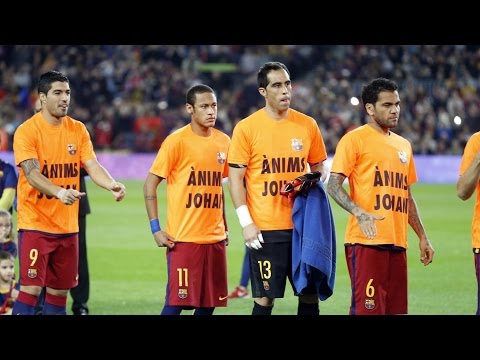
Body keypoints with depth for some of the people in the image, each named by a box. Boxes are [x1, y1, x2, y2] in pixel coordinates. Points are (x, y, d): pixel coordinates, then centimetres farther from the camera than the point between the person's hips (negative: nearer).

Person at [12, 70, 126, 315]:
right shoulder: (27, 131, -10)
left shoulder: (78, 130, 7)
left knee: (59, 292, 9)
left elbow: (92, 166, 1)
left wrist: (111, 185, -21)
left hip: (67, 226, 5)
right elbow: (32, 174, -20)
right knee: (31, 289, -11)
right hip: (35, 224, -5)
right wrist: (59, 192, -38)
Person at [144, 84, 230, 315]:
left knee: (208, 303, 7)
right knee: (176, 302, -7)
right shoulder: (177, 141, -8)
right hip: (183, 238, -6)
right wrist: (155, 228, -13)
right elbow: (150, 184, -6)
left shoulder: (223, 141, 9)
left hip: (215, 237, 6)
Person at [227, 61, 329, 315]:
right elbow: (235, 177, -3)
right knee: (265, 297, -2)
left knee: (310, 293, 5)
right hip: (265, 229, -3)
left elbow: (318, 167, 18)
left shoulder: (307, 125, 6)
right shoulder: (246, 128, -4)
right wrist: (246, 222, -10)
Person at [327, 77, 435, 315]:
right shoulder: (355, 139, -3)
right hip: (366, 242, -7)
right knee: (366, 309, -12)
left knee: (396, 309, 6)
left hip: (397, 242, 7)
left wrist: (422, 237, 22)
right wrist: (359, 213, -26)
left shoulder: (403, 145, 19)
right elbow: (333, 186, -10)